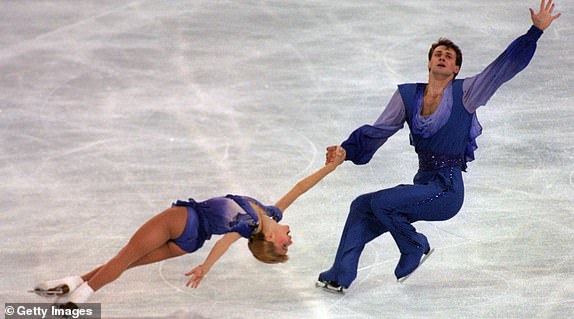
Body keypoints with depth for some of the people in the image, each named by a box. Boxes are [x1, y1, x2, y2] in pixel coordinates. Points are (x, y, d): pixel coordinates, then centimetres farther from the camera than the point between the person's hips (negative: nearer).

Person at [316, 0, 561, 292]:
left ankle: (415, 248, 6)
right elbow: (378, 131, 10)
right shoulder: (408, 96, 9)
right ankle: (340, 276, 8)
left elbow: (506, 65, -6)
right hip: (423, 185, 6)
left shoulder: (465, 93, -4)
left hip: (447, 190, -6)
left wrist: (536, 31, -12)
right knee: (362, 206, 4)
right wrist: (346, 150, -4)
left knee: (380, 202, -19)